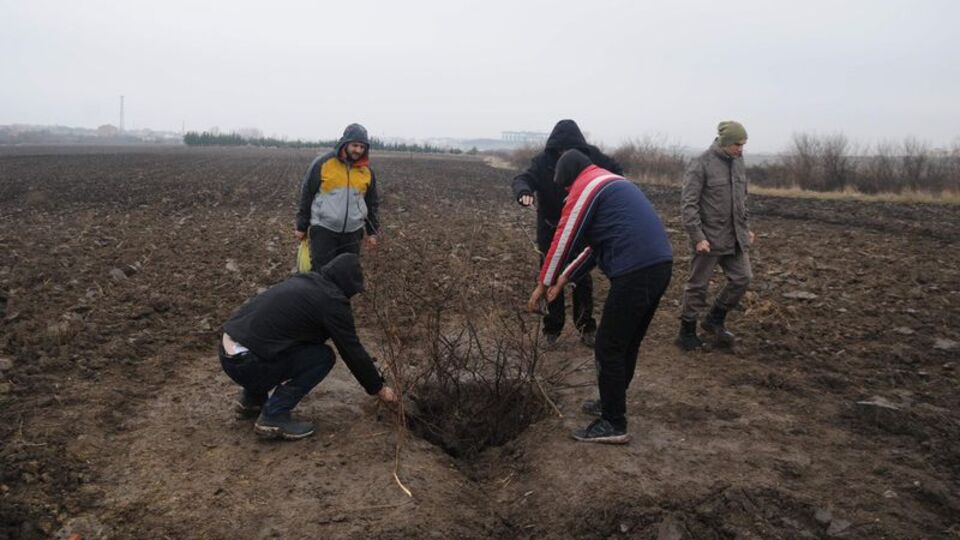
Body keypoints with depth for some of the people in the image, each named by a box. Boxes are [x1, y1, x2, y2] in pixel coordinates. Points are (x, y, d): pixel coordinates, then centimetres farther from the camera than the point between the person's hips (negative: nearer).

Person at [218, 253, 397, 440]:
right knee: (323, 356, -1)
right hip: (246, 364, -9)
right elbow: (352, 349, -2)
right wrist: (379, 388, 11)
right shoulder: (332, 300, -9)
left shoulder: (305, 280, 17)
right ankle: (273, 418, -2)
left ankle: (252, 400, 25)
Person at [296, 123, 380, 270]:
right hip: (323, 229, -4)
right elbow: (306, 195, 0)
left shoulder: (367, 171, 6)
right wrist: (302, 226, 2)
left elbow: (372, 202, 16)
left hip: (353, 232, 4)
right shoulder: (323, 163, -6)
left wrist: (372, 231, 14)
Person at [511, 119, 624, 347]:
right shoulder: (543, 160, -16)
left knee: (582, 279, 3)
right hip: (551, 229, 0)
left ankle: (586, 327, 17)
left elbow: (616, 170, 2)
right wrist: (524, 191, -53)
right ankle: (552, 328, 20)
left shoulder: (590, 155, -11)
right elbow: (523, 178, -30)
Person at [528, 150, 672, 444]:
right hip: (661, 264, 10)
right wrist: (565, 278, 29)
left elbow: (563, 240, -1)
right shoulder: (613, 183, 28)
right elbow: (596, 243, 30)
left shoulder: (584, 188, -1)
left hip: (635, 272, -10)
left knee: (608, 348, -1)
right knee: (629, 342, 21)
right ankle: (612, 402, 35)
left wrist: (543, 284, 10)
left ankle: (613, 424, 5)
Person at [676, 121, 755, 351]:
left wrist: (746, 227, 16)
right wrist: (697, 237, -19)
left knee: (742, 278, 5)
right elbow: (688, 204, -15)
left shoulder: (737, 162, 9)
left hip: (735, 238, 7)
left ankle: (715, 319, 23)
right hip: (709, 239, -7)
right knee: (698, 286, 2)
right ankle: (687, 333, 16)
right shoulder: (701, 164, -13)